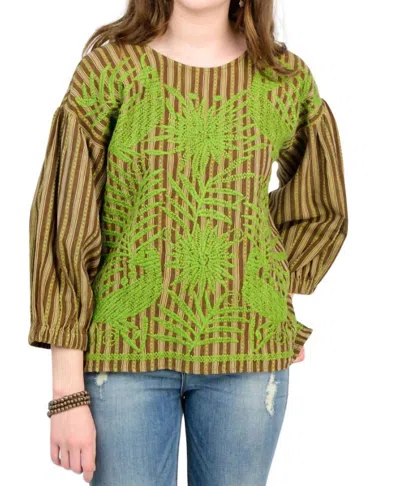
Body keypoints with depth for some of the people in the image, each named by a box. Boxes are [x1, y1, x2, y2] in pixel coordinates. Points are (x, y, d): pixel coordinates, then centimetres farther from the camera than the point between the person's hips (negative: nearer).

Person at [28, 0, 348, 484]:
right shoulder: (109, 68, -5)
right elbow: (65, 225, -6)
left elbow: (320, 210, 19)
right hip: (127, 352, -2)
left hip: (247, 352, 2)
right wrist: (67, 392, -8)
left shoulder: (287, 79, 2)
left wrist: (276, 299, 6)